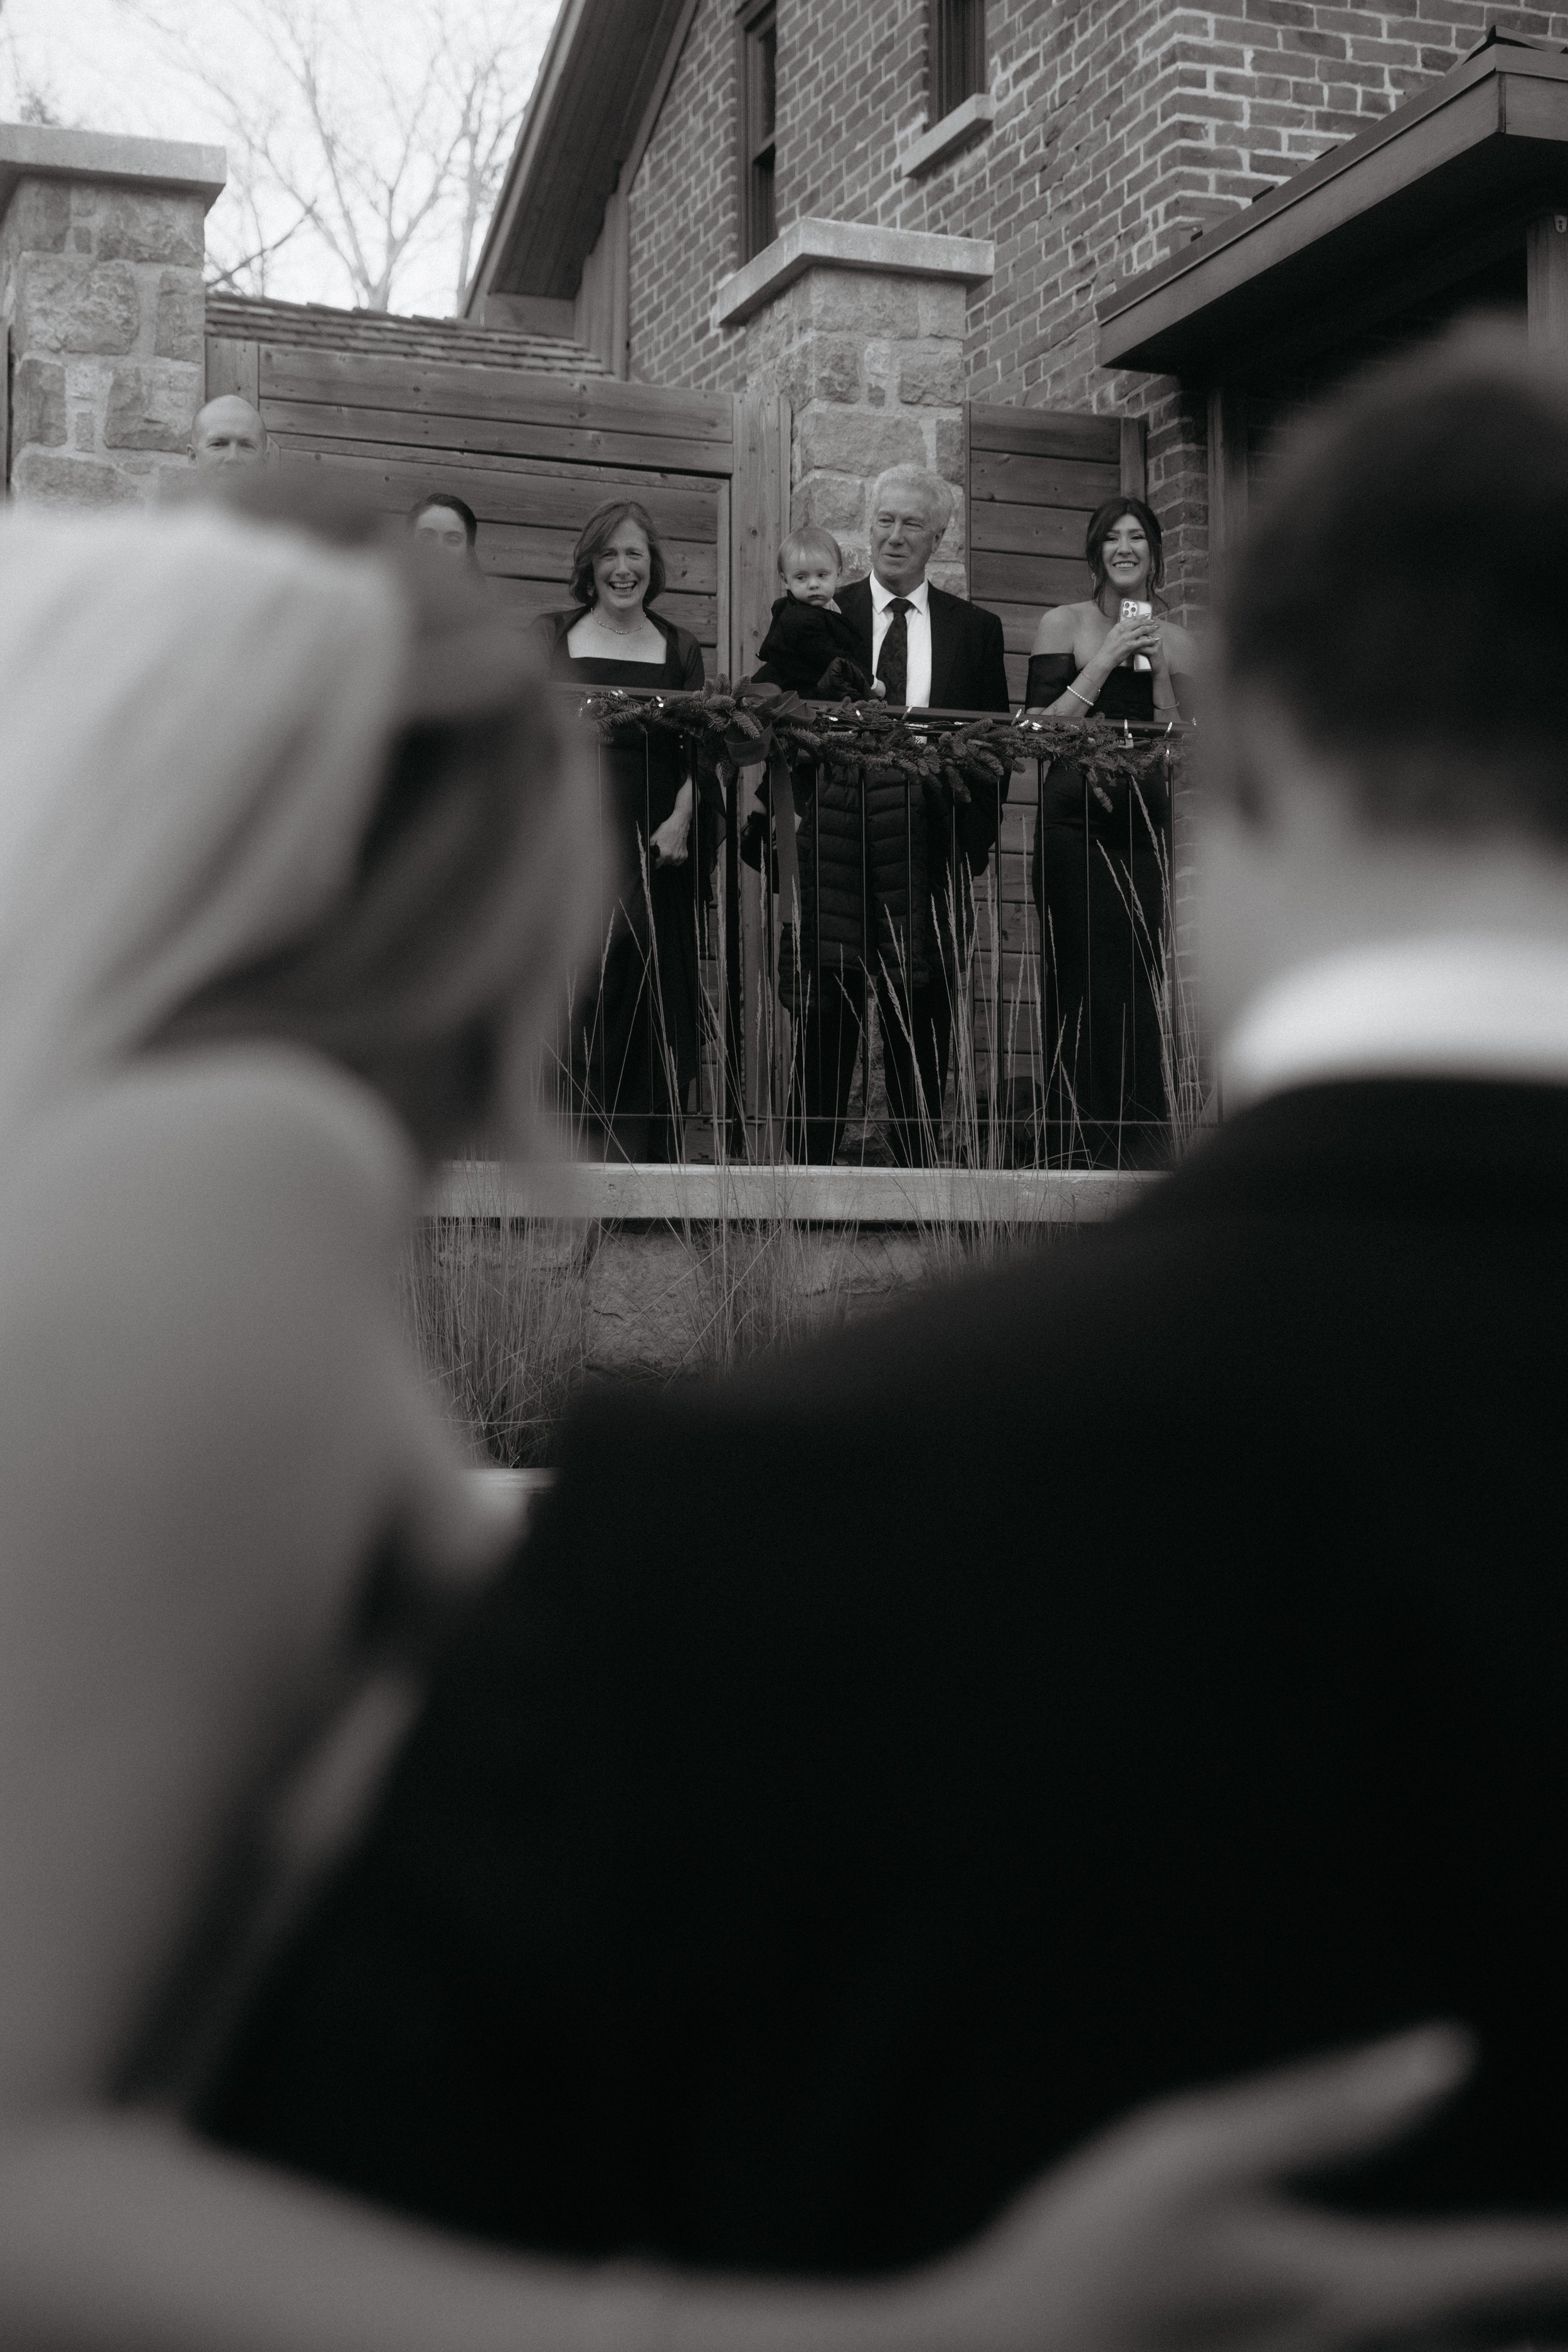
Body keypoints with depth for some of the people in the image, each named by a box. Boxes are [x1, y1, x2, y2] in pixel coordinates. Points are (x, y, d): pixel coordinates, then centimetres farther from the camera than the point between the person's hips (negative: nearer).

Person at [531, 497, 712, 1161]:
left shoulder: (680, 648, 13)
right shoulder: (550, 635, 10)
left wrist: (680, 819, -7)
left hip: (655, 848, 2)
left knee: (655, 1005, 0)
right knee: (584, 989, -12)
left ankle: (650, 1161, 5)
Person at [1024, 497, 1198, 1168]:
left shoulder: (1175, 641, 13)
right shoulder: (1064, 624, 5)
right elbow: (1040, 729, -6)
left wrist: (1159, 671, 0)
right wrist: (1106, 659, -9)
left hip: (1145, 824, 3)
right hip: (1075, 822, -3)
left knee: (1140, 986, -1)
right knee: (1080, 984, -7)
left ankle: (1141, 1149, 5)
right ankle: (1075, 1145, -2)